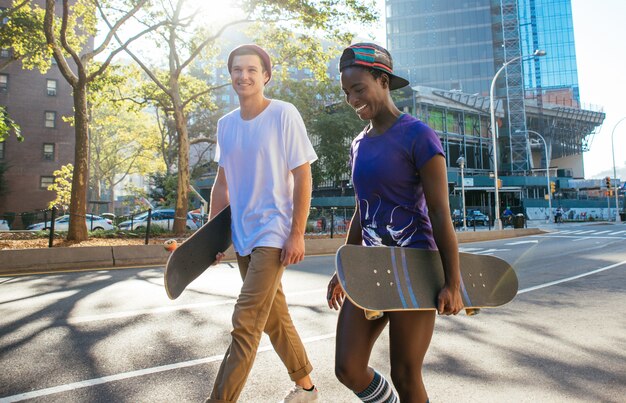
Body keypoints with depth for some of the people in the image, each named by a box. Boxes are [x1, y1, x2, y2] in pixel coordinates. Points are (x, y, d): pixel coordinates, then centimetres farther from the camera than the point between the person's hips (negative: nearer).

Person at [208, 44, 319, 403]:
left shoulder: (284, 114, -7)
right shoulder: (226, 124, 10)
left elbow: (303, 176, -10)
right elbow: (223, 184, 15)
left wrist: (297, 234, -15)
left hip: (273, 235, -7)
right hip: (243, 237, 7)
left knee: (245, 326, -9)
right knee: (275, 318, 17)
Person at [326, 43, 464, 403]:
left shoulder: (417, 136, -9)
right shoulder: (359, 144, 12)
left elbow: (441, 214, -11)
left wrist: (453, 283, -12)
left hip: (412, 269, -6)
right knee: (348, 369, 5)